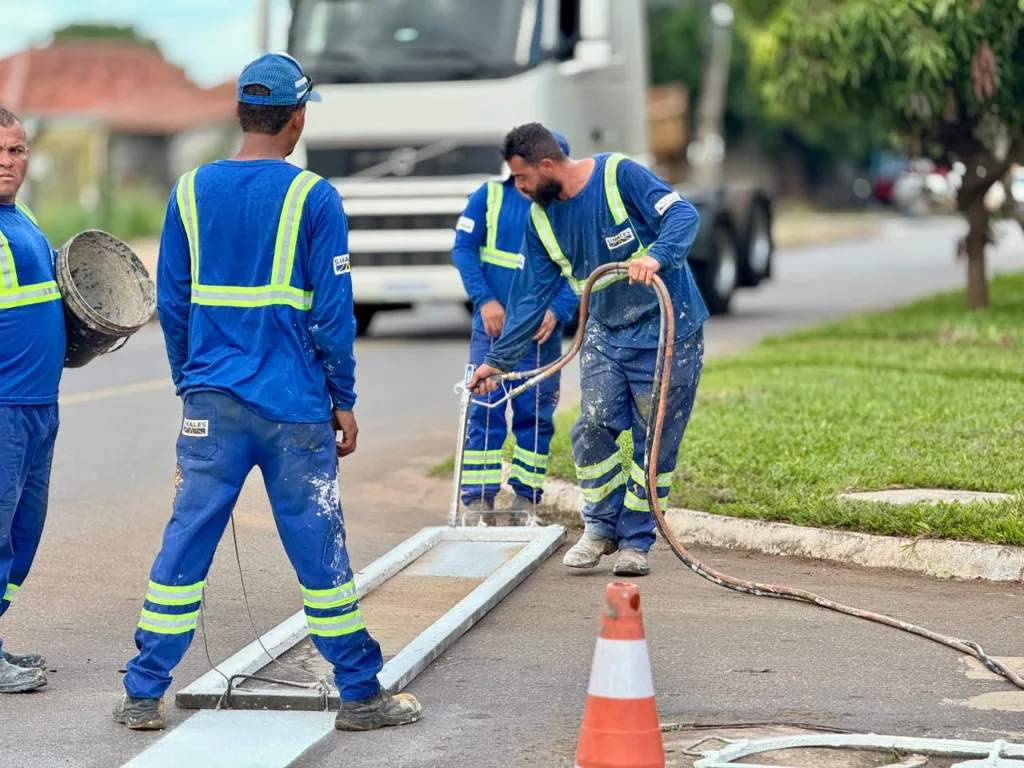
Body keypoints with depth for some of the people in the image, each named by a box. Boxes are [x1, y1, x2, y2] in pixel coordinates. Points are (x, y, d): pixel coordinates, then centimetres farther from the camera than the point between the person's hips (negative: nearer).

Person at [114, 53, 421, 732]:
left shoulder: (190, 191, 4)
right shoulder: (314, 198, -6)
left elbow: (172, 303, 9)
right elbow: (333, 310, -6)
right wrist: (343, 401, 3)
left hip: (211, 403, 3)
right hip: (294, 407, -3)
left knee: (187, 541, 7)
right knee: (318, 545, 4)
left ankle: (144, 695, 9)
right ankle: (361, 695, 14)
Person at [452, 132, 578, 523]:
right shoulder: (490, 197, 3)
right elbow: (463, 248, 0)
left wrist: (558, 310, -13)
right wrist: (485, 299, -11)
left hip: (542, 332, 1)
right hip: (493, 324, -1)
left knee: (535, 414, 4)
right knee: (483, 410, -3)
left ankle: (527, 496, 13)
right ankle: (478, 498, 1)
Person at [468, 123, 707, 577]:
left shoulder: (620, 176, -15)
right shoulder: (542, 218, 3)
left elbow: (683, 216, -23)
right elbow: (530, 297, 9)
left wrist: (657, 256, -42)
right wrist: (498, 359, 8)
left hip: (667, 330, -5)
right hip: (606, 332, 5)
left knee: (655, 441, -1)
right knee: (594, 427, -9)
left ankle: (636, 540, 11)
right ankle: (601, 528, 10)